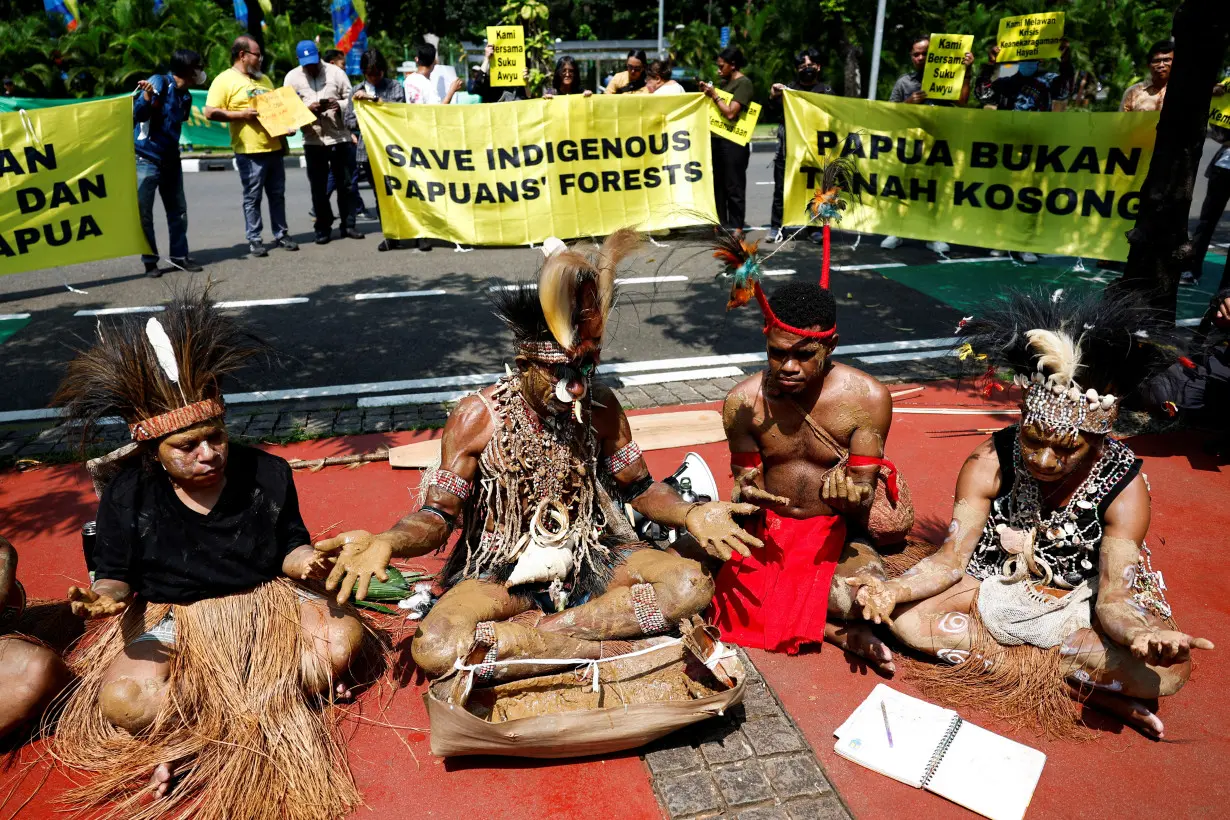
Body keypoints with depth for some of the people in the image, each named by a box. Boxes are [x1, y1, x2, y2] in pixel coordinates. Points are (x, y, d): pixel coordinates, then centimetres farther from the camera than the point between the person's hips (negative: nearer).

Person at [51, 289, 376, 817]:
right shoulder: (127, 494, -10)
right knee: (123, 700, -30)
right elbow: (113, 574, -1)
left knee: (346, 636, -24)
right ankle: (295, 691, -16)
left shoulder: (267, 475, -9)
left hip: (264, 605, 1)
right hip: (170, 620, 0)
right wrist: (108, 598, -26)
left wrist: (304, 562, -25)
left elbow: (290, 545, 0)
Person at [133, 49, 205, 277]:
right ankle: (150, 261, 6)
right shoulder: (160, 82, -12)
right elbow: (138, 114, -18)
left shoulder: (185, 96, 9)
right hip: (146, 159, -7)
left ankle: (179, 256, 20)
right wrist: (147, 97, -34)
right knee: (143, 213, 0)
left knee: (178, 210, 10)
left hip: (170, 160, 7)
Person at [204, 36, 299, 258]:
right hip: (250, 151, -6)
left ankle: (281, 234, 20)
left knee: (278, 194, 11)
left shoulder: (263, 79, 18)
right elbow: (210, 113, -11)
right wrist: (242, 114, -17)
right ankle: (254, 240, 8)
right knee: (252, 197, 1)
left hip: (274, 147, 6)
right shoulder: (225, 80, -5)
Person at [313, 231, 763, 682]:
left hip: (592, 560, 3)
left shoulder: (601, 407, -2)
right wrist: (384, 543, -32)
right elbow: (438, 514, -9)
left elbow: (639, 487, 3)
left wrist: (689, 514, -19)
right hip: (503, 575, -2)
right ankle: (608, 644, -24)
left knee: (693, 584, -23)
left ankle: (519, 635, -24)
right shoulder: (476, 418, -10)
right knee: (434, 648, -31)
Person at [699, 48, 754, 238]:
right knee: (718, 185, 10)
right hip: (717, 138, 8)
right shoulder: (725, 81, 16)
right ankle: (722, 223, 17)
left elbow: (730, 112, -17)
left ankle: (736, 227, 0)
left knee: (734, 186, -5)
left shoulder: (744, 83, -9)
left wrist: (714, 95, -8)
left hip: (733, 142, -8)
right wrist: (707, 93, 8)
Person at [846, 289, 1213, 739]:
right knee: (906, 617, -25)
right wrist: (896, 588, -37)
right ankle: (1082, 685, -16)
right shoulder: (990, 462, -16)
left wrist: (1143, 636, -46)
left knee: (1169, 669, -28)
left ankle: (1000, 661, -16)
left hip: (1080, 605, -1)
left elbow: (1113, 597, -20)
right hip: (998, 593, 2)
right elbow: (952, 558, -16)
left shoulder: (1123, 485, -17)